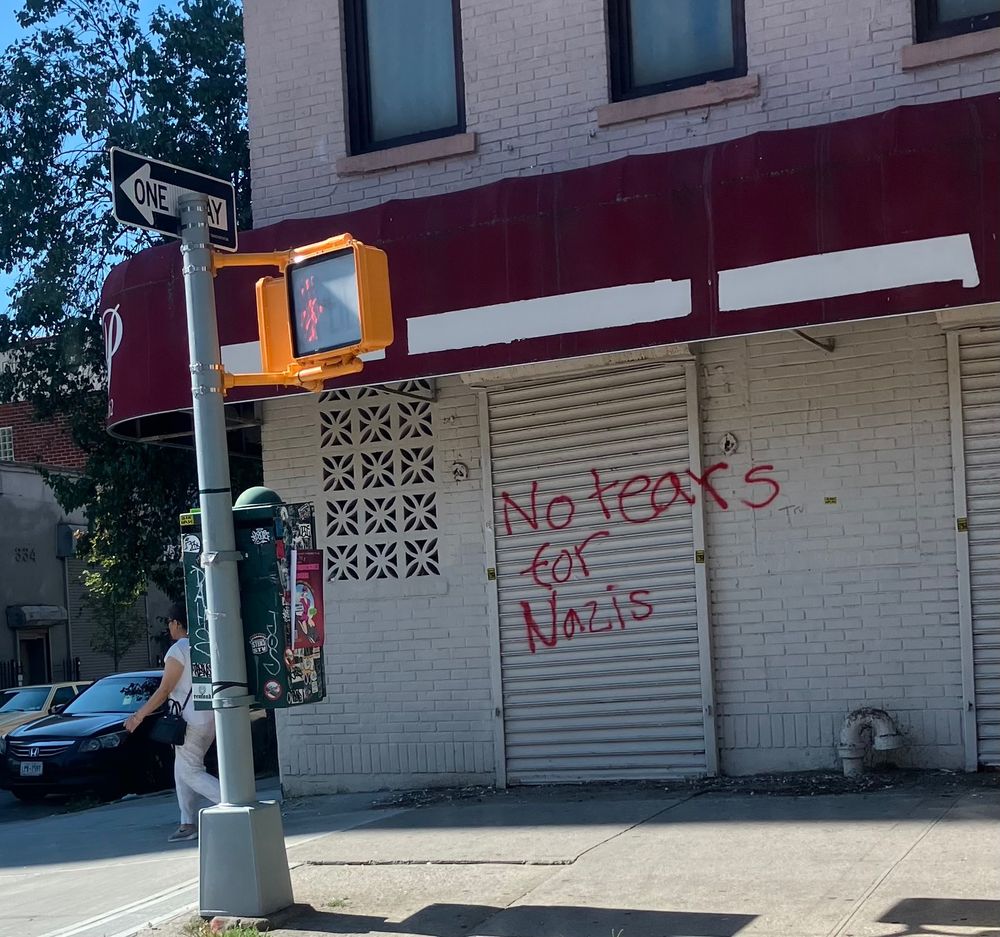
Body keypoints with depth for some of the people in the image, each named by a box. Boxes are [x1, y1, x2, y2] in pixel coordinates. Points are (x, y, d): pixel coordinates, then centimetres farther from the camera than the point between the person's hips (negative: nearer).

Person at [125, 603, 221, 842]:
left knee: (191, 773, -4)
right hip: (211, 717, 9)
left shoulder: (177, 651, -13)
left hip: (192, 720, -9)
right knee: (182, 771, 14)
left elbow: (164, 691, -13)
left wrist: (138, 716, -5)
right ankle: (188, 824, 12)